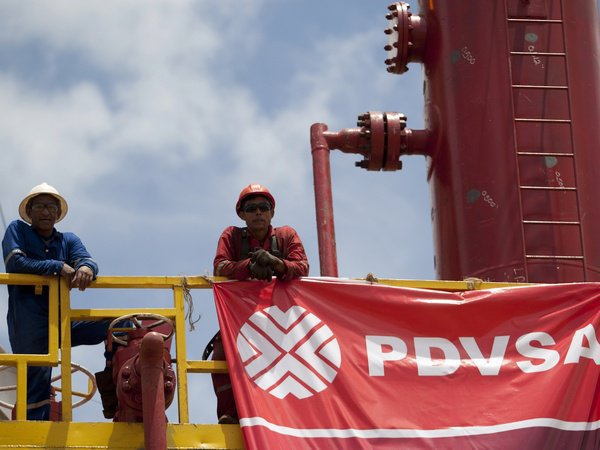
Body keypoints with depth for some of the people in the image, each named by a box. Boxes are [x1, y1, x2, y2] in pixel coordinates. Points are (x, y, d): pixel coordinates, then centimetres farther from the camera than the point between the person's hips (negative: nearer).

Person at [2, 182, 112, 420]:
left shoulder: (68, 240, 20)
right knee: (37, 376, -17)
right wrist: (58, 267, -16)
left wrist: (86, 268, -27)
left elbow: (86, 260, 0)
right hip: (28, 319, -4)